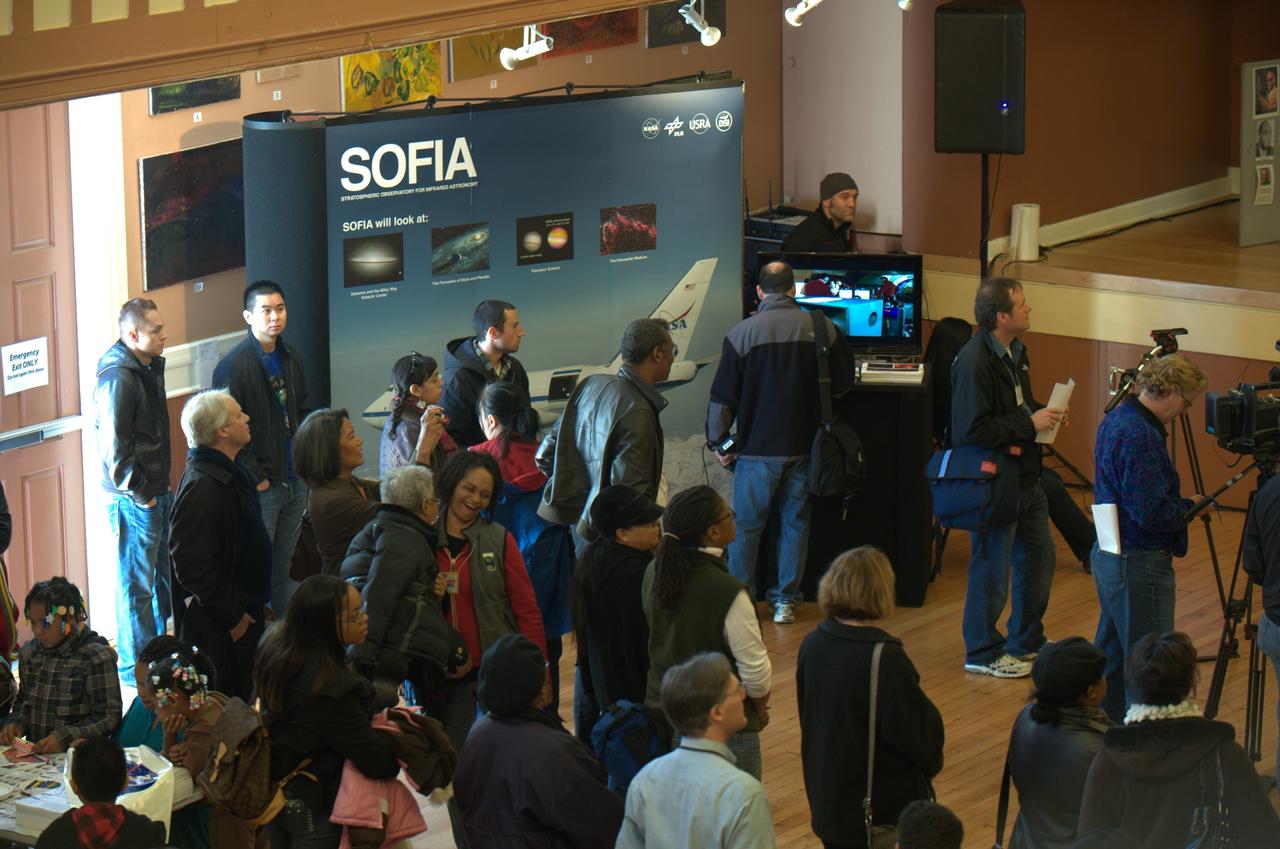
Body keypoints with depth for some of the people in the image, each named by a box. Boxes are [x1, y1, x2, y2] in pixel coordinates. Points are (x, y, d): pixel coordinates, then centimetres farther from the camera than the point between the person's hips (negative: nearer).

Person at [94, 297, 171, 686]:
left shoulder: (149, 368, 10)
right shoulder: (119, 378, -21)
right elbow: (114, 448, -23)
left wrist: (159, 489, 17)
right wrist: (140, 494, -17)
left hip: (156, 494, 10)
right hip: (134, 499, -10)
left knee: (160, 578, 19)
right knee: (136, 586, 1)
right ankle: (135, 666, 10)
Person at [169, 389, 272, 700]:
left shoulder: (231, 474, 10)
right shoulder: (202, 486, -23)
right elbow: (195, 566, -25)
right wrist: (232, 616, -18)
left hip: (243, 612, 10)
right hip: (216, 628, -10)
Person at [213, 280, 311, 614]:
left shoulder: (291, 358, 10)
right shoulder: (233, 365, -13)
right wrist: (257, 478, -13)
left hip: (295, 482, 7)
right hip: (261, 486, -7)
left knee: (289, 568, 13)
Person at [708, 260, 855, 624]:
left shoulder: (742, 332, -9)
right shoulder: (822, 327, -4)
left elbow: (723, 397, -6)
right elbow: (843, 384, 7)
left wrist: (717, 442, 6)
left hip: (757, 447, -2)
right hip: (803, 444, 2)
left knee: (746, 525, 8)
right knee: (795, 522, 12)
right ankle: (786, 600, 15)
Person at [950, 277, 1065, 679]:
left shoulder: (1014, 352, 10)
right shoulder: (974, 362, -23)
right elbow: (972, 430, -27)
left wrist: (1043, 414, 6)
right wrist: (1029, 424, -22)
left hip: (1024, 477, 10)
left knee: (1039, 559, 18)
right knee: (992, 570, 1)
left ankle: (1027, 643, 33)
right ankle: (982, 653, 15)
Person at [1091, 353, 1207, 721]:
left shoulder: (1116, 418, 9)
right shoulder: (1140, 436, -23)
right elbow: (1151, 513, -26)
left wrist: (1182, 506, 9)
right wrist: (1192, 508, -9)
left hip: (1107, 554, 11)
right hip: (1139, 564, -11)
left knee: (1111, 655, 20)